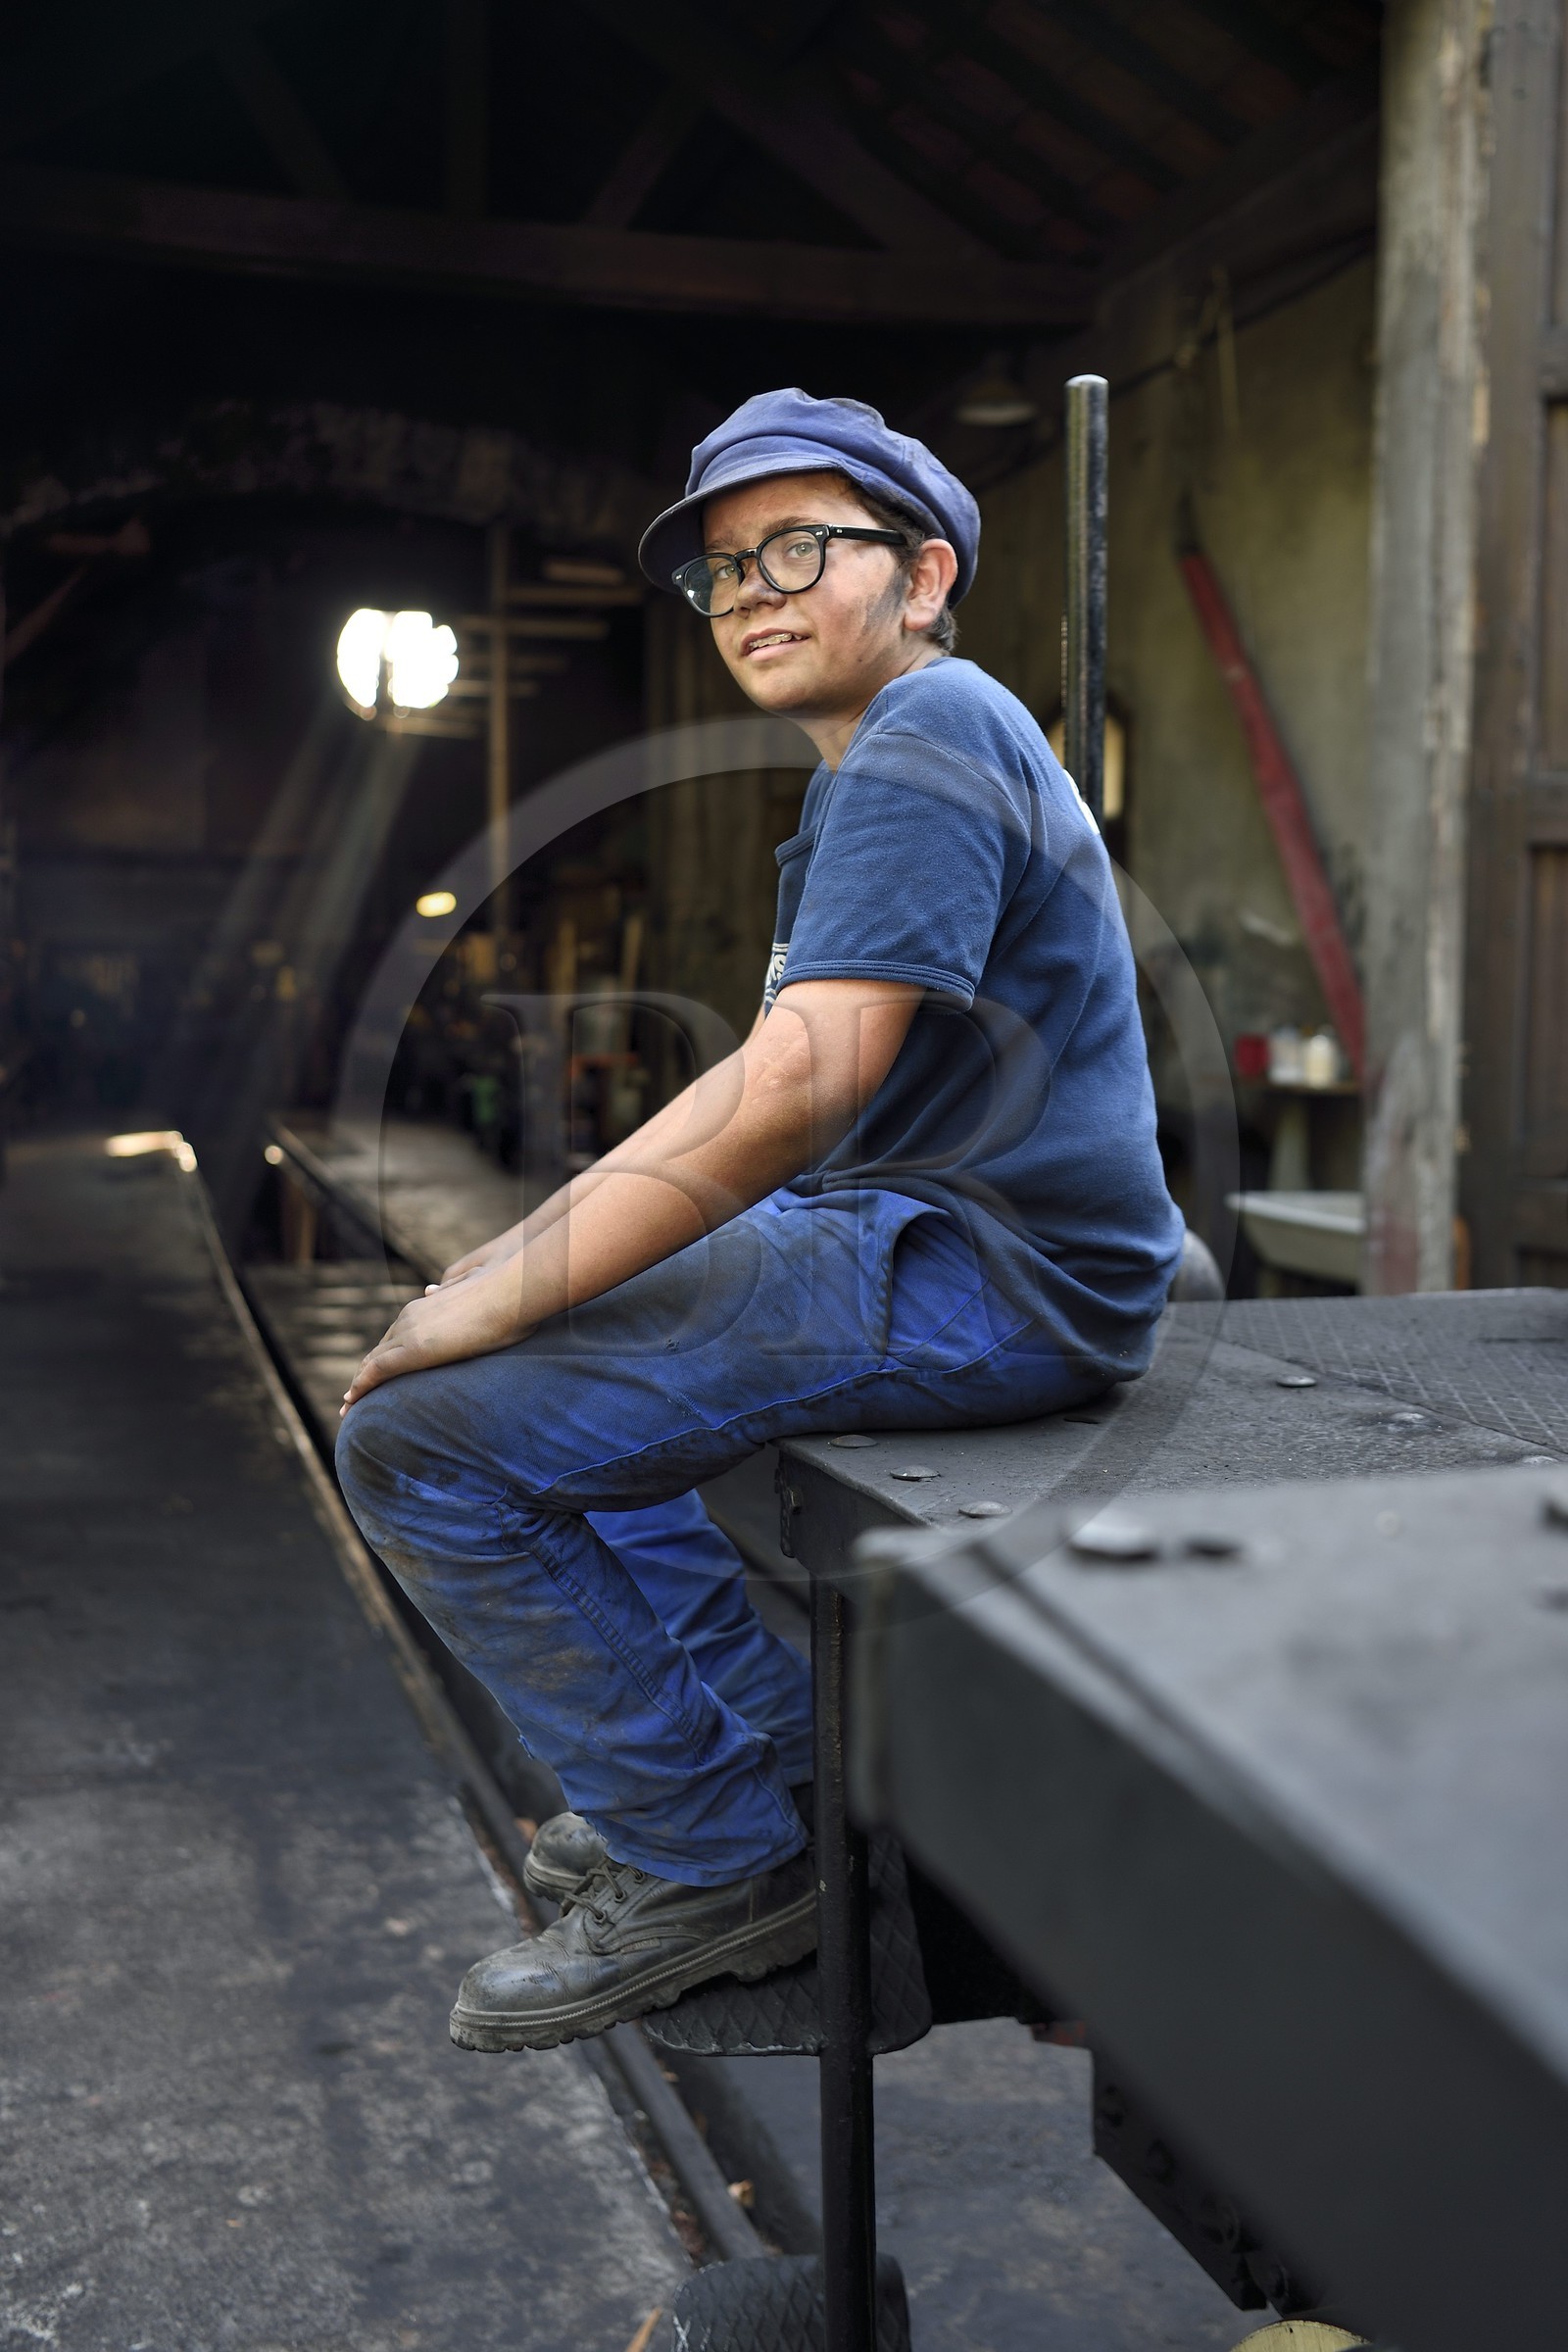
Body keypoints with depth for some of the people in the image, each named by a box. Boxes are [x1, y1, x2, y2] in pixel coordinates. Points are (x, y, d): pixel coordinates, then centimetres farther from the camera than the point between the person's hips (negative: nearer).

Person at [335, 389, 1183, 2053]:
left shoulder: (928, 735, -13)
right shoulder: (868, 770, 21)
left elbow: (798, 1085, -26)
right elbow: (775, 1088, 21)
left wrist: (509, 1289, -21)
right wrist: (544, 1246, 13)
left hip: (987, 1274, -11)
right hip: (918, 1231, 11)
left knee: (424, 1431, -15)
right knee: (550, 1354, 25)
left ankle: (715, 1862, -1)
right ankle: (776, 1743, 22)